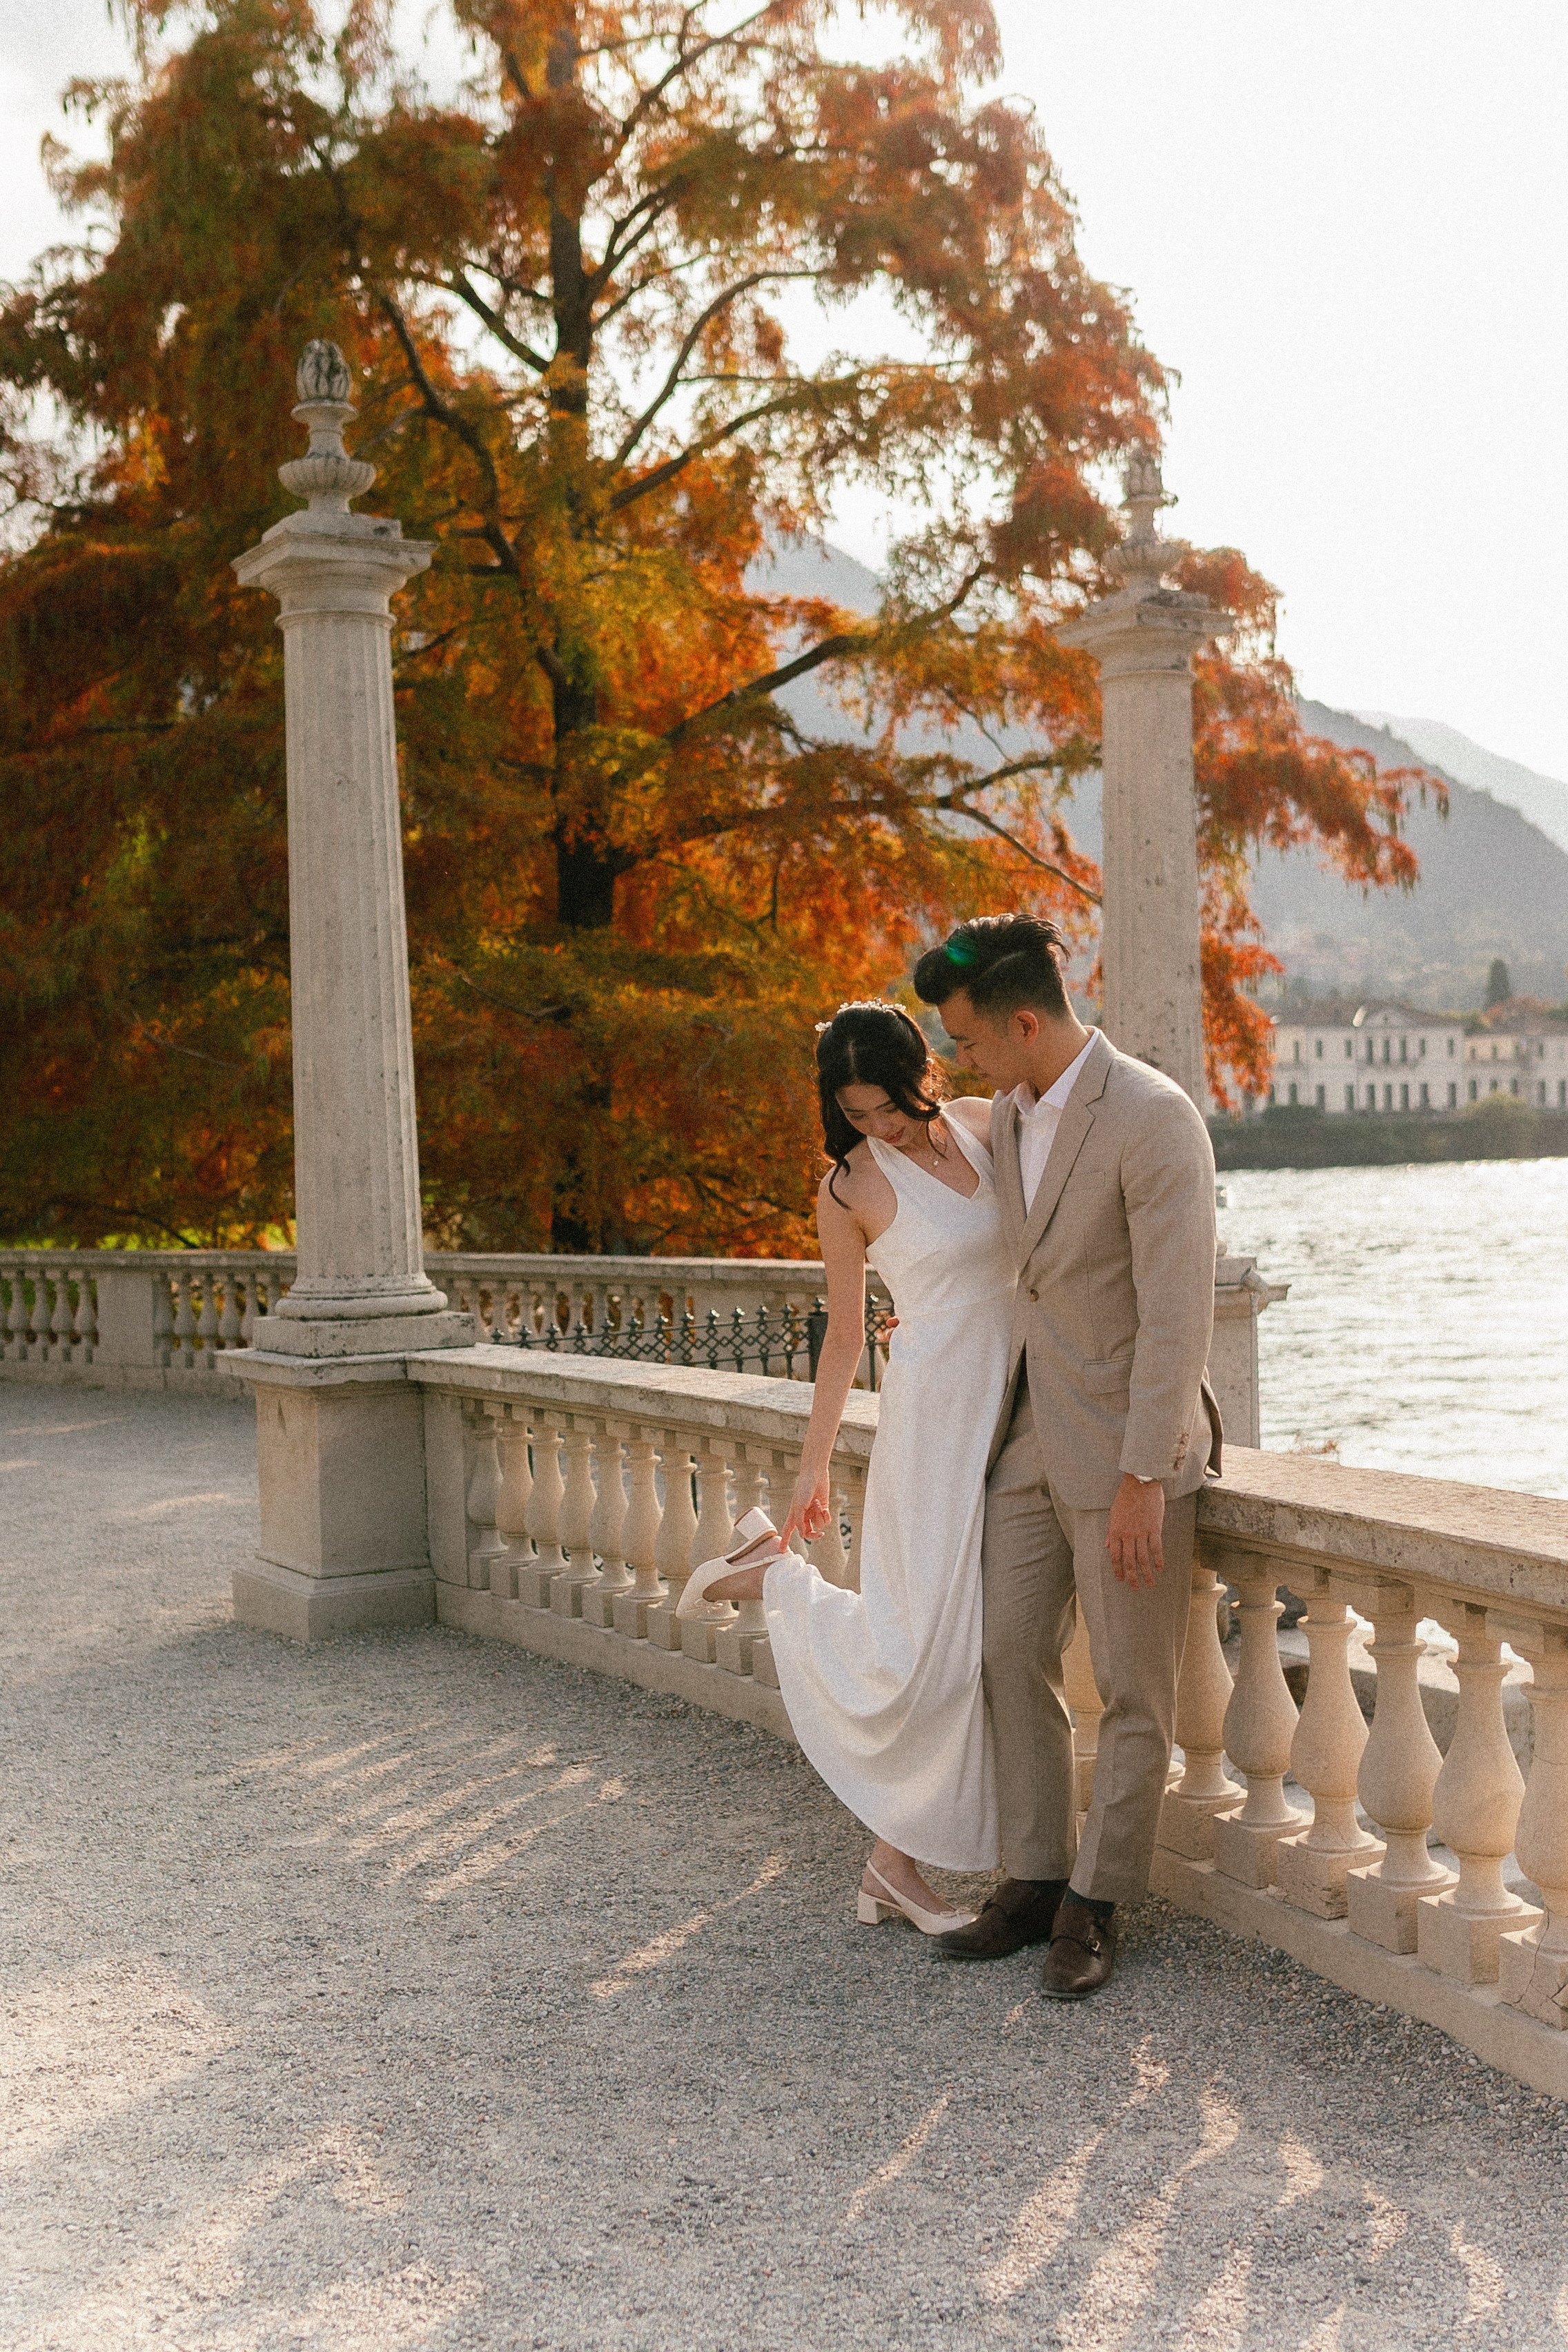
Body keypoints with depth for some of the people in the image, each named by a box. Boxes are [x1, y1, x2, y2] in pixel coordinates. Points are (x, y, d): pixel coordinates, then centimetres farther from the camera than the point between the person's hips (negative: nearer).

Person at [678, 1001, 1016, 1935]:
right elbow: (845, 1336, 0)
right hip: (937, 1412, -5)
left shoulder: (984, 1123, 4)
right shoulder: (852, 1189, -8)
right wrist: (814, 1467, 5)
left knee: (962, 1639, 7)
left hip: (1014, 1405, 5)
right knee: (919, 1640, -8)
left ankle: (899, 1864, 16)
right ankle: (770, 1572, 18)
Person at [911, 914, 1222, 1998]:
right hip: (1031, 1431, 8)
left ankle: (1095, 1906, 16)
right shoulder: (1007, 1116, 7)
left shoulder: (1155, 1118, -19)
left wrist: (1142, 1479, -22)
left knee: (1134, 1691, 4)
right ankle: (1035, 1882, 22)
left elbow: (1178, 1312, -21)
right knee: (1012, 1657, 10)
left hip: (1129, 1443, -8)